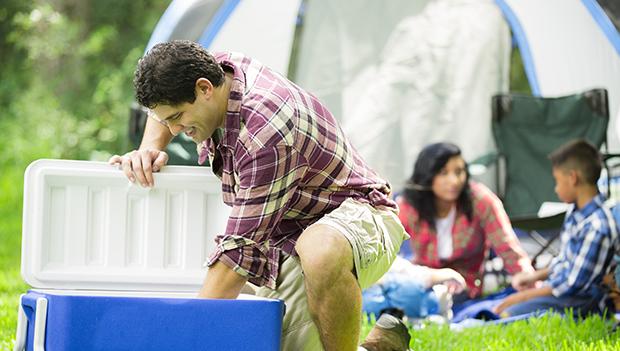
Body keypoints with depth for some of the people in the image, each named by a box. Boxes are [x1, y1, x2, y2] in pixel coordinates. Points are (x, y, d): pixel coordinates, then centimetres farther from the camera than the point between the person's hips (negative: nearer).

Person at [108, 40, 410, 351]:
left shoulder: (265, 133, -32)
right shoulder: (218, 67, -3)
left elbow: (240, 247, -30)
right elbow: (164, 104, 24)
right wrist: (149, 149, 3)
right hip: (289, 239, 9)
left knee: (319, 252, -45)